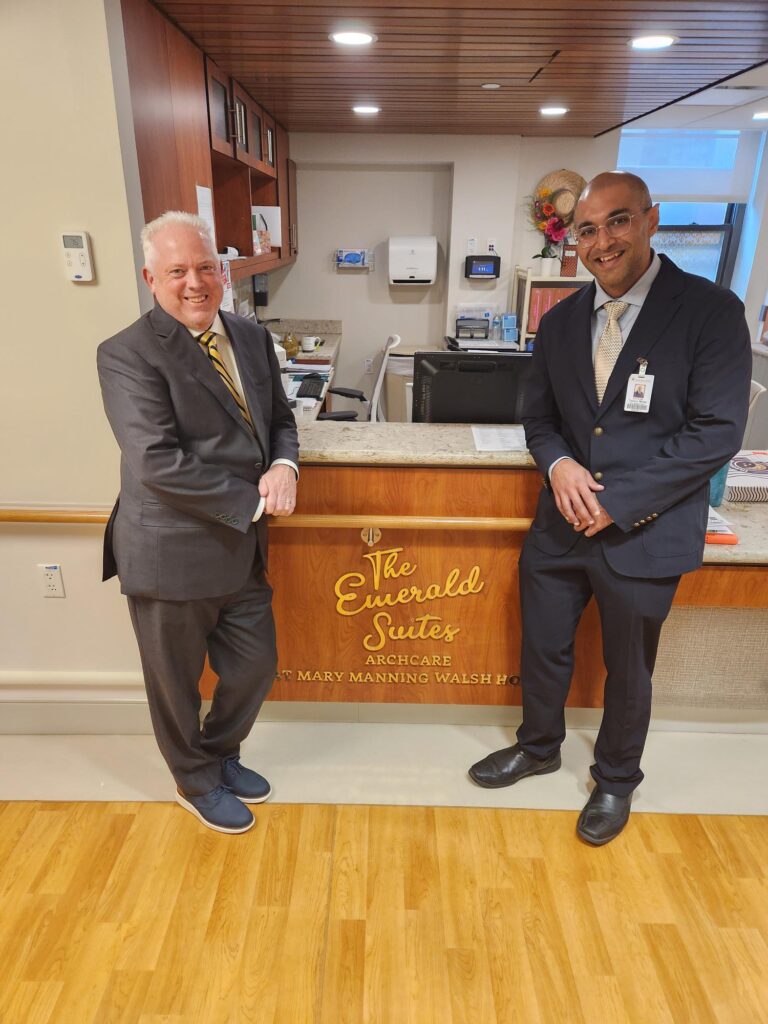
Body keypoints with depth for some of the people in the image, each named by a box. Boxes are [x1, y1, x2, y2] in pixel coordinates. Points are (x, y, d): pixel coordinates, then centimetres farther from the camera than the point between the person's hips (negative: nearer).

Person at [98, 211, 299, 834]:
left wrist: (283, 467, -10)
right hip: (172, 555, -6)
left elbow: (280, 419, 12)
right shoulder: (128, 355, -16)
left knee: (255, 669, 19)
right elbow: (158, 463, -24)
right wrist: (255, 501, -19)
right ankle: (197, 783, 44)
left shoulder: (253, 338, 5)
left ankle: (220, 753, 49)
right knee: (177, 685, 16)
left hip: (241, 548, 6)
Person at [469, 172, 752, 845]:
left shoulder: (710, 311, -11)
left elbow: (716, 431, -15)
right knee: (543, 649, 18)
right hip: (560, 524, 4)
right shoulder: (560, 322, 4)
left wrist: (616, 503, -20)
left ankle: (616, 779, 43)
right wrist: (558, 464, -13)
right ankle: (539, 747, 47)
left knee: (628, 672, 15)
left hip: (645, 533, -4)